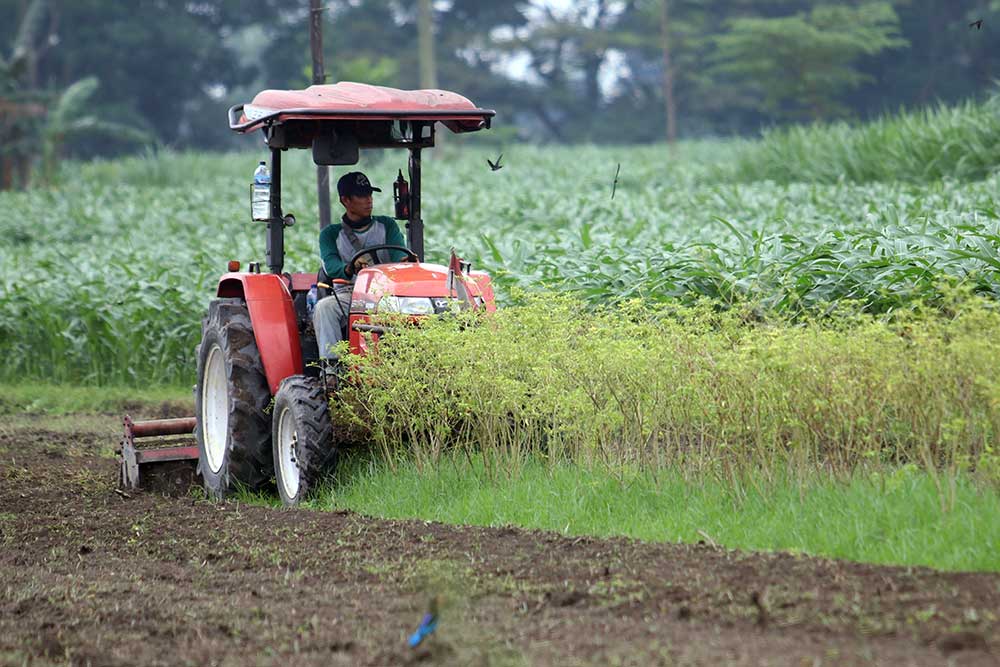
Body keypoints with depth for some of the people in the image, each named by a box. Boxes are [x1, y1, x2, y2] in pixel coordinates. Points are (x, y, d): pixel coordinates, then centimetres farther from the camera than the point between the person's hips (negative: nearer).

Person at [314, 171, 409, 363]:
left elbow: (399, 252, -3)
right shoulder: (331, 234, 10)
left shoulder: (386, 225, 15)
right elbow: (330, 265, -9)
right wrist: (349, 269, -34)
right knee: (323, 307, -32)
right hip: (347, 294, 0)